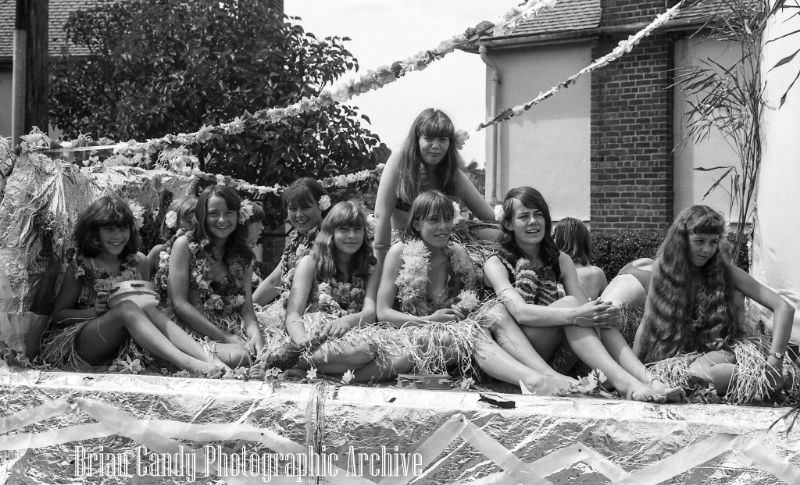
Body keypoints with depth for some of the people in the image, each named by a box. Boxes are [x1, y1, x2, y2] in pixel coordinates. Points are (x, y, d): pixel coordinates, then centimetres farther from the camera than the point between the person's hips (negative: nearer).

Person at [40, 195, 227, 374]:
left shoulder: (139, 262, 7)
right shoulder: (80, 267, -3)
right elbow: (58, 315, 1)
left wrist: (149, 302, -8)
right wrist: (94, 311, -16)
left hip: (121, 344, 4)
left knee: (149, 309, -25)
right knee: (127, 308, -31)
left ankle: (209, 360, -43)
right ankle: (189, 365, -51)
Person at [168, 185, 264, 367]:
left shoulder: (244, 256, 14)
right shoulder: (185, 245, 2)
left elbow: (247, 308, 9)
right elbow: (178, 303, -7)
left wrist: (255, 334, -16)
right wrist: (225, 337, -13)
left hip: (237, 332, 4)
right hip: (196, 331, -4)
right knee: (238, 356, -33)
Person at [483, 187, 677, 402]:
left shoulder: (561, 261, 14)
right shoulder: (496, 264, -2)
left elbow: (583, 309, -1)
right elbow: (520, 312, -21)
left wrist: (603, 314, -26)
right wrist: (575, 315, -34)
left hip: (556, 356, 5)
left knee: (595, 313, -21)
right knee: (569, 302, -26)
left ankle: (645, 378, -36)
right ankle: (622, 380, -42)